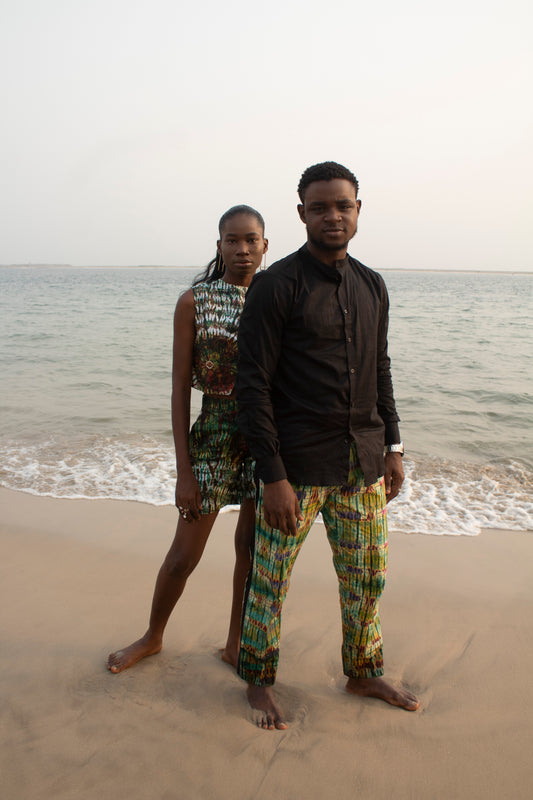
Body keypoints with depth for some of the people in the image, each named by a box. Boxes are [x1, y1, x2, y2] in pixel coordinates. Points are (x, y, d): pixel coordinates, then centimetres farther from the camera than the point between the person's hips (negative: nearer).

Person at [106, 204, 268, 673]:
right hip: (214, 436, -2)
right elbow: (180, 389, -6)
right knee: (185, 554, 9)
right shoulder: (194, 302, -5)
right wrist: (185, 471, -9)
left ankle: (236, 644, 34)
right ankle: (153, 637, 36)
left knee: (252, 547, 13)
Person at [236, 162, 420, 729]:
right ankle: (259, 682, 30)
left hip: (362, 463, 6)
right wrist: (272, 476, -17)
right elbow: (253, 385, -13)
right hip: (296, 464, -5)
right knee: (269, 578, 7)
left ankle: (364, 675, 38)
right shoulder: (276, 286, -10)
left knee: (367, 576, 16)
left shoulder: (372, 287, 10)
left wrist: (392, 446, 11)